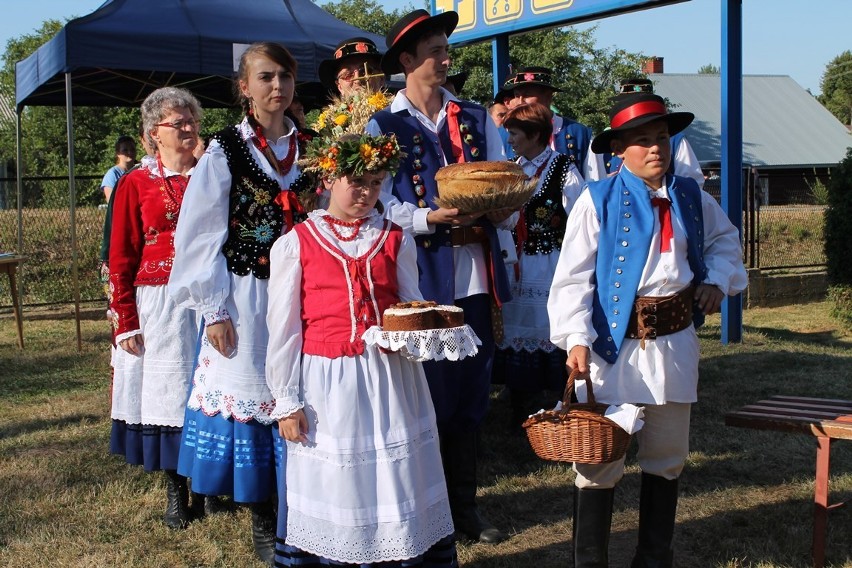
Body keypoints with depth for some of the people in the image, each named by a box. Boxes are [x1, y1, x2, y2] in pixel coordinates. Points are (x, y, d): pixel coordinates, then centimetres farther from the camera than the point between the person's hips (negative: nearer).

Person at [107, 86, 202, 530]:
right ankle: (175, 490, 17)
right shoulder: (136, 184, 2)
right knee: (166, 390, 5)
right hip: (158, 306, -1)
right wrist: (125, 322, -5)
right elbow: (121, 259, 0)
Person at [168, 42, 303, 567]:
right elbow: (201, 237, -4)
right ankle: (264, 523, 20)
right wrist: (215, 310, -9)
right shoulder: (226, 150, -2)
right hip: (247, 300, -2)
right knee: (251, 396, 5)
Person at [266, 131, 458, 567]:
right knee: (334, 484, 6)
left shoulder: (395, 241, 6)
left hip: (390, 379, 2)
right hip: (327, 383, -2)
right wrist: (286, 401, -2)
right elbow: (283, 329, 0)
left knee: (398, 479, 6)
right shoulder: (296, 244, 0)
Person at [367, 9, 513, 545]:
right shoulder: (383, 125, 1)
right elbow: (382, 205, -7)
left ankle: (464, 503, 25)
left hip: (476, 275, 4)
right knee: (428, 395, 3)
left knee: (472, 395, 11)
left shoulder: (477, 118, 14)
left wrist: (503, 210, -13)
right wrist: (432, 218, -21)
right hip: (421, 277, -4)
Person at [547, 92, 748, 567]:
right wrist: (577, 337, -20)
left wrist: (717, 280, 7)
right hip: (614, 342, -5)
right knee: (600, 455, -1)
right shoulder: (598, 201, -7)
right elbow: (573, 276, -9)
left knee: (668, 456, 15)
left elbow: (725, 239, 26)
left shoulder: (692, 198, 7)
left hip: (675, 341, 5)